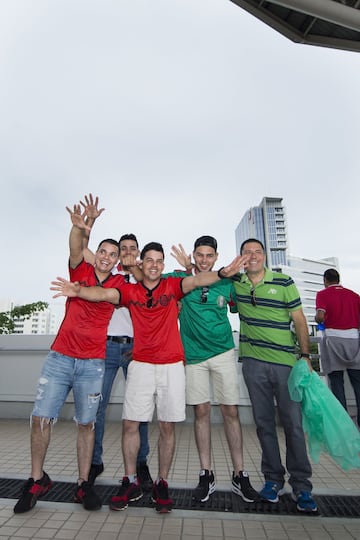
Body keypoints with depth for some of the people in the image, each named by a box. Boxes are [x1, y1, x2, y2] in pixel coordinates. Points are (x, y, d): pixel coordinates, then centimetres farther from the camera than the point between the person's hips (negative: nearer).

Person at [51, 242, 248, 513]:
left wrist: (222, 273, -33)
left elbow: (196, 280, -15)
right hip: (141, 365, 1)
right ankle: (131, 482, 26)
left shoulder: (172, 286, 2)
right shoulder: (129, 290, 4)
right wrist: (79, 291, -32)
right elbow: (105, 294, -12)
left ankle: (162, 484, 26)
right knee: (130, 423, 6)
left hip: (172, 366, 0)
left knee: (168, 427, 7)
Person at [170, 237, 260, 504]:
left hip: (223, 353, 1)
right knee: (201, 411, 6)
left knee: (231, 411, 3)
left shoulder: (226, 283, 4)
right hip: (194, 355, 0)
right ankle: (206, 474, 21)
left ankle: (240, 475, 19)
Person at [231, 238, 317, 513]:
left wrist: (305, 355, -5)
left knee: (293, 422, 5)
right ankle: (273, 478, 29)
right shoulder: (235, 283, 3)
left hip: (286, 361, -1)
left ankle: (301, 485, 22)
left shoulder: (284, 282, -2)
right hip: (254, 363, 2)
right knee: (264, 422, 11)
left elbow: (299, 320, 0)